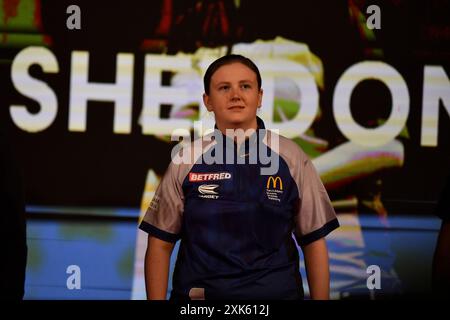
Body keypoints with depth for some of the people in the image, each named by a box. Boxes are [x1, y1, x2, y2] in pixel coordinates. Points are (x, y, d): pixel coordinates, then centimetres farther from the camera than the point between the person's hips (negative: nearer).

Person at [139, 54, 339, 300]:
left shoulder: (291, 159, -2)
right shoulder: (185, 162, -2)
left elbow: (314, 241, -1)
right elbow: (160, 243, -1)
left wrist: (320, 298, -5)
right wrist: (156, 299, -8)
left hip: (276, 293, 0)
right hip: (198, 294, 0)